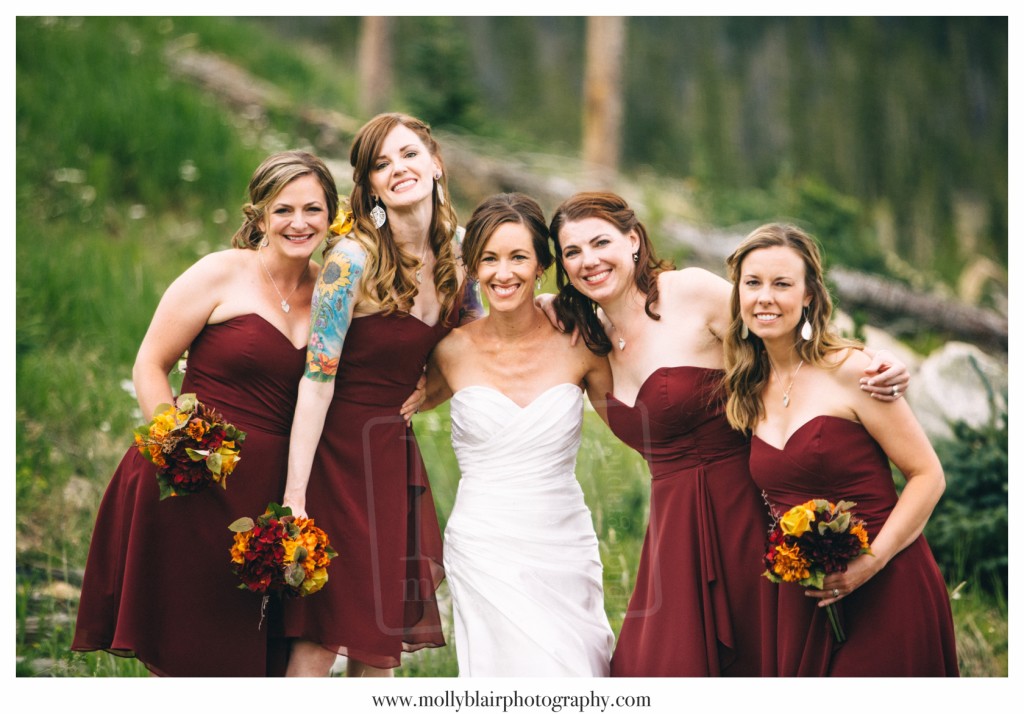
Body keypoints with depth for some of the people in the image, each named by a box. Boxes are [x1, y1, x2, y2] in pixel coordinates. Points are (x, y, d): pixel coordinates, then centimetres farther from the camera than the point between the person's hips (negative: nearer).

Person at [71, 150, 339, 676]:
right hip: (194, 489, -4)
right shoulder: (222, 274, -3)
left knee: (247, 656, 8)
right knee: (183, 657, 0)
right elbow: (149, 367, -3)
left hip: (267, 494, 4)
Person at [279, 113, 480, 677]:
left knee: (380, 641, 8)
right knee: (320, 637, -8)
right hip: (337, 451, -6)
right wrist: (294, 496, -21)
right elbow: (315, 379, -17)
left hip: (396, 455, 6)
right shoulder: (353, 259, -14)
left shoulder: (453, 267, 5)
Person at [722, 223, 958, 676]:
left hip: (884, 589, -5)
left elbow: (928, 476, -10)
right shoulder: (751, 390, 8)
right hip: (802, 600, 5)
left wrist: (871, 561, -19)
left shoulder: (848, 370, -10)